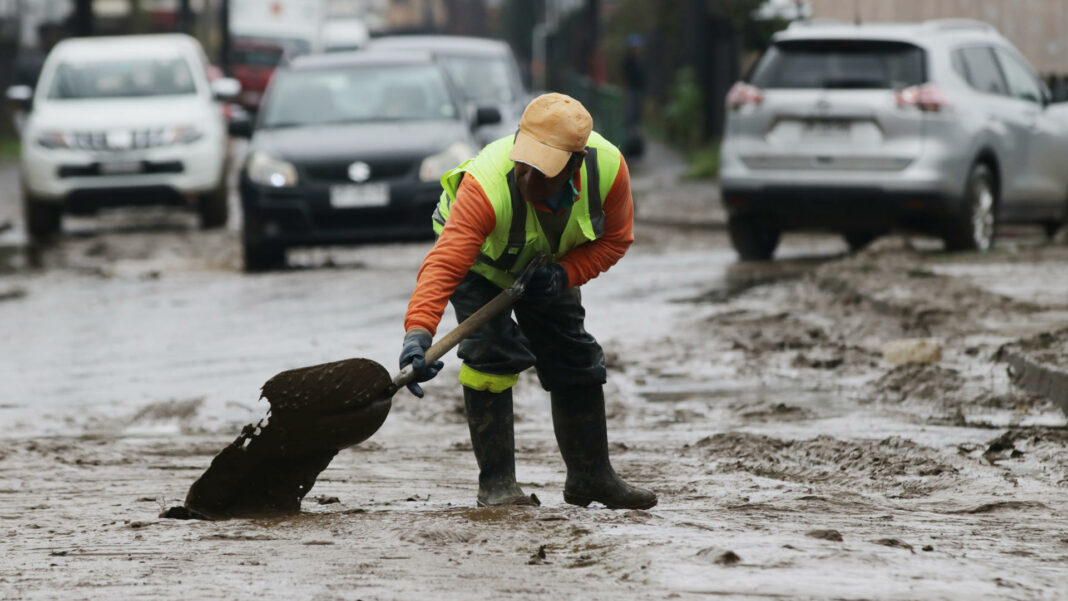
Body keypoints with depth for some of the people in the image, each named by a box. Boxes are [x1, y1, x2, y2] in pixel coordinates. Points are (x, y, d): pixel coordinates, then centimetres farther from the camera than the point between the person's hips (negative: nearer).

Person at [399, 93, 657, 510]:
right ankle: (496, 481, -14)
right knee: (492, 350, -22)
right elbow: (445, 263, -53)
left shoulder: (607, 167, -34)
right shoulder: (486, 184, -46)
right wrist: (418, 331, -65)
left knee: (574, 357, 8)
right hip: (482, 258, -4)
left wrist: (563, 275, -30)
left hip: (548, 261, 4)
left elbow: (614, 238, -15)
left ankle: (590, 475, 25)